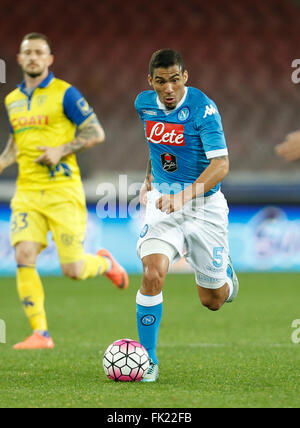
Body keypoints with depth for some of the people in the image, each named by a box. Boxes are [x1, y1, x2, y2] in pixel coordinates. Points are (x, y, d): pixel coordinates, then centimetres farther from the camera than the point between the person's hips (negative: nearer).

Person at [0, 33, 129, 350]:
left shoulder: (64, 93, -3)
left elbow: (96, 133, -4)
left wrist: (61, 150, -15)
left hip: (63, 190, -4)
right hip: (27, 193, 4)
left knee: (73, 270, -6)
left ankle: (104, 262, 30)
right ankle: (40, 333, -9)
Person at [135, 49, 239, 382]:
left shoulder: (203, 108, -18)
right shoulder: (143, 103, -2)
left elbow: (221, 165, -25)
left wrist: (182, 198, -35)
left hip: (204, 204, -2)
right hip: (162, 200, 3)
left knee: (212, 300, 9)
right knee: (153, 274, -24)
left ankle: (224, 275, 48)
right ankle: (148, 360, -12)